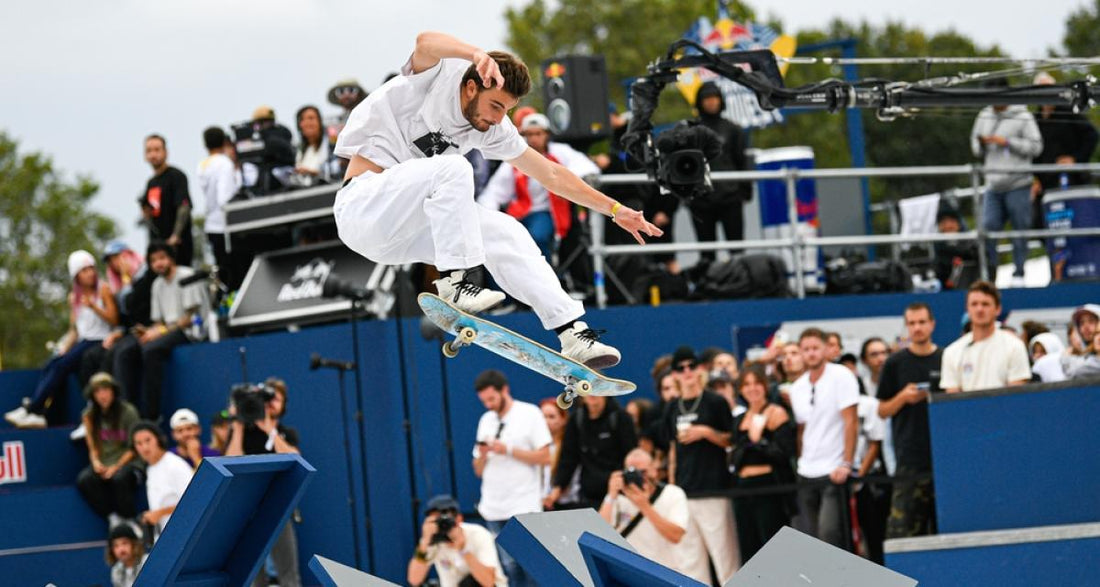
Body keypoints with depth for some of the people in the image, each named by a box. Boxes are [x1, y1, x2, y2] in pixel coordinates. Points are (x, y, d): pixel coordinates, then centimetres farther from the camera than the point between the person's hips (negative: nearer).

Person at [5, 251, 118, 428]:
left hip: (99, 342, -6)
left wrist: (93, 306, -18)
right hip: (82, 343, 6)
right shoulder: (74, 297, 18)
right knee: (50, 366, -19)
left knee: (62, 365, -25)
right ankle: (37, 414, -29)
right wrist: (64, 347, 5)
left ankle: (31, 408, -27)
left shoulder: (103, 290, 1)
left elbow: (114, 320, -6)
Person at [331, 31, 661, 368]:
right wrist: (479, 56, -55)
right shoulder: (438, 76, -12)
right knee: (454, 169, -29)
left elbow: (551, 174, 16)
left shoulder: (493, 131, 8)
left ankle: (572, 333, -6)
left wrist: (614, 209, 15)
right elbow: (425, 43, -37)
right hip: (362, 205, -7)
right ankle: (454, 281, -27)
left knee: (503, 232, -5)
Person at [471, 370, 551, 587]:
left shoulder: (530, 414, -1)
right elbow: (479, 471, 18)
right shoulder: (486, 420, 15)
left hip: (524, 506, -5)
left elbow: (544, 457, -8)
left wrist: (508, 450, -14)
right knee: (507, 565, 2)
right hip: (494, 508, 5)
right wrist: (482, 455, -4)